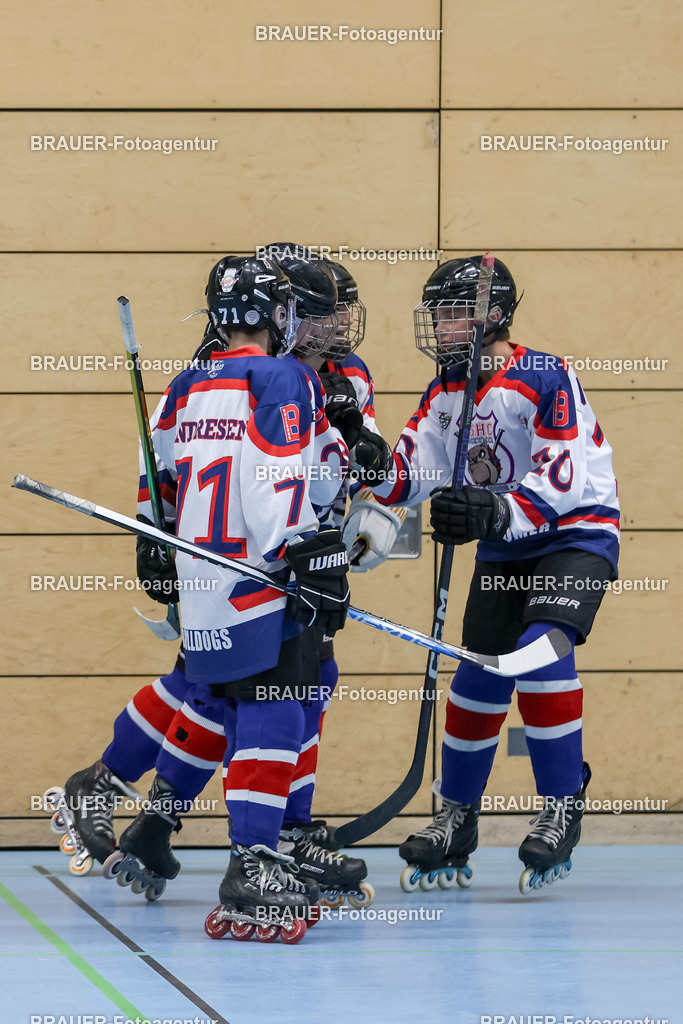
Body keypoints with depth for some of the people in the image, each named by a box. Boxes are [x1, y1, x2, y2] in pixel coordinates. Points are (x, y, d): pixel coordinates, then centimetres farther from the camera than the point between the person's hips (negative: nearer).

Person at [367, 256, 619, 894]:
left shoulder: (543, 379, -21)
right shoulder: (444, 394, 2)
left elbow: (561, 480, -29)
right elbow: (411, 477, -3)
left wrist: (496, 514, -42)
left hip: (577, 535, -7)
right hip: (504, 548, 7)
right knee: (478, 680, 2)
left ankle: (563, 807, -16)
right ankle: (455, 825, 14)